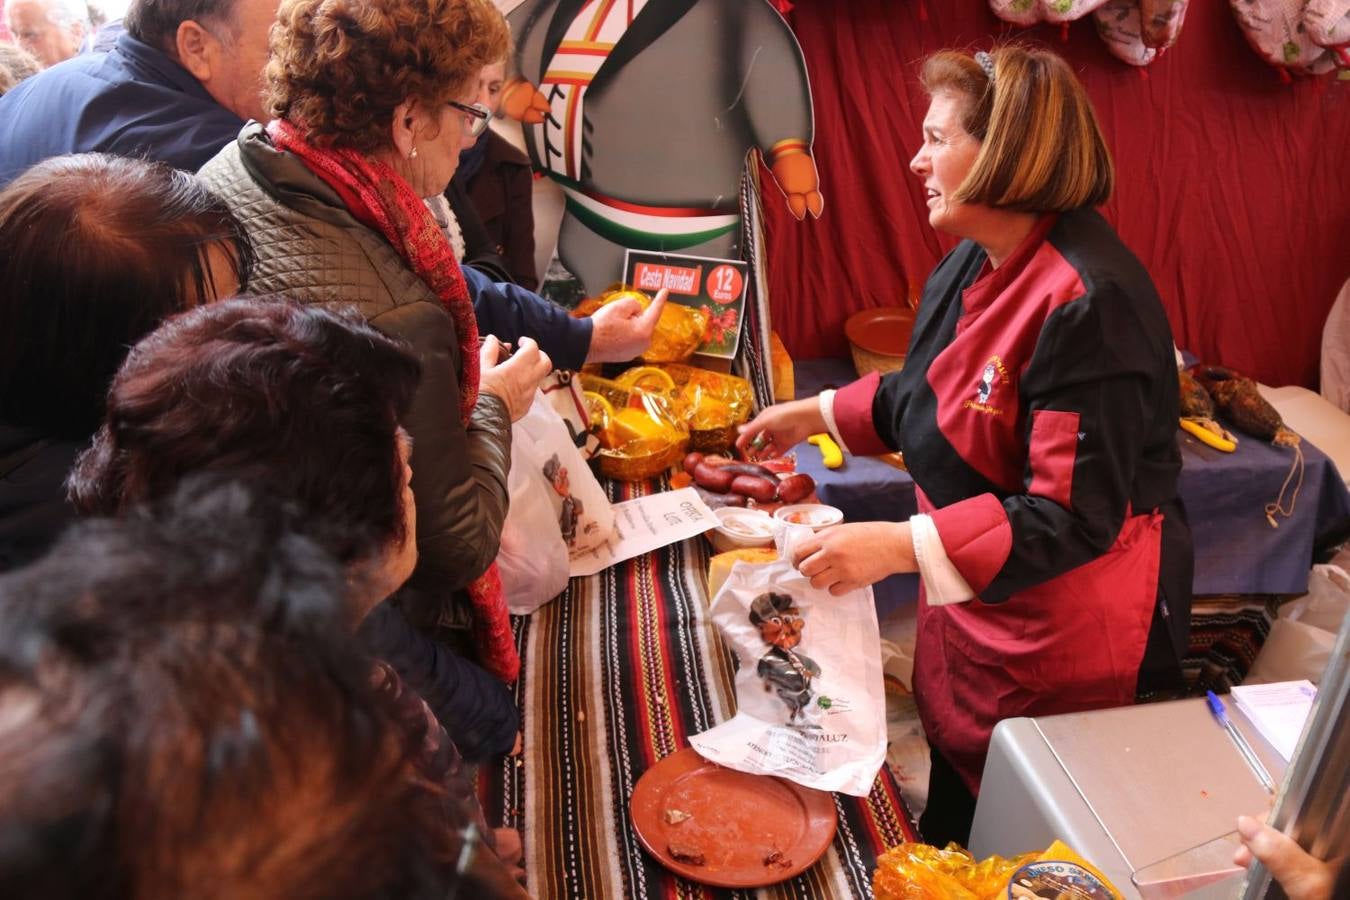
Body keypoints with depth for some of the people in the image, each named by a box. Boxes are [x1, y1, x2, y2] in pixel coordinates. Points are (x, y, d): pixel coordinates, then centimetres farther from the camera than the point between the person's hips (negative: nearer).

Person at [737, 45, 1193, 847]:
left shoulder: (1089, 303, -29)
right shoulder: (976, 264, 0)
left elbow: (1075, 516, -30)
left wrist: (901, 546, -34)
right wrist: (817, 413, 13)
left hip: (1066, 624, -8)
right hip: (968, 591, 8)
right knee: (954, 780, 27)